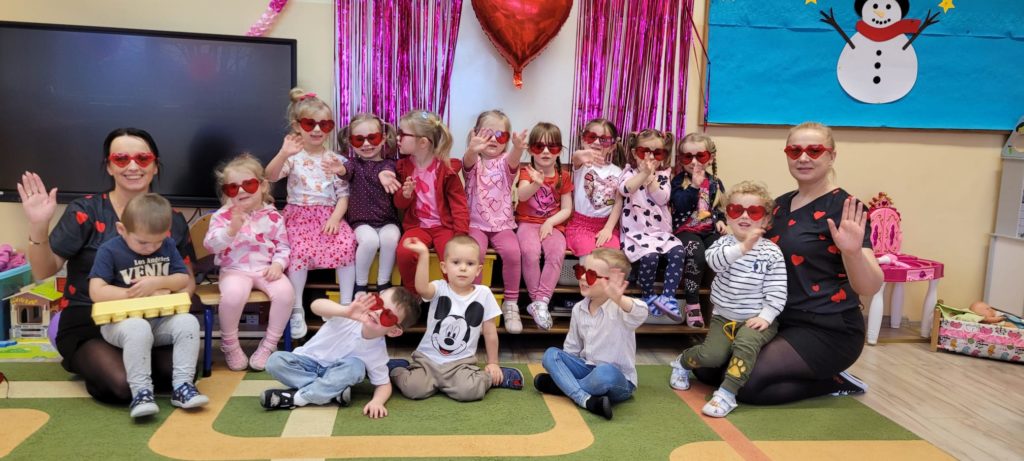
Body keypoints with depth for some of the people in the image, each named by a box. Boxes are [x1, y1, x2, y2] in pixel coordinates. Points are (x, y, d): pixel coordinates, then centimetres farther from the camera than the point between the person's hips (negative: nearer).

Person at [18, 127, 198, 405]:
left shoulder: (172, 220, 6)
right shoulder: (85, 211, -3)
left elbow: (187, 279, 12)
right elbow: (43, 272, -4)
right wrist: (38, 227, -21)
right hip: (88, 323, -3)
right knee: (124, 384, -29)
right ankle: (89, 363, 6)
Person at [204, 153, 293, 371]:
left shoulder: (273, 216, 5)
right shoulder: (222, 216, -1)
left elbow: (283, 246, 8)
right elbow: (211, 244, -13)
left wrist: (278, 264, -12)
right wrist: (231, 230, -29)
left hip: (266, 269, 2)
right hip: (235, 270, -2)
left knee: (285, 292, -26)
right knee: (233, 295, -33)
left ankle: (269, 344, -5)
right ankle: (229, 344, -4)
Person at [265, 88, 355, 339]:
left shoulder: (335, 159, 7)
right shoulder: (293, 156, 0)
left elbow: (343, 195, 6)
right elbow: (270, 176, -18)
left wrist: (335, 217, -12)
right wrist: (283, 154, -35)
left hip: (329, 215, 2)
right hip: (299, 215, -2)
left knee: (347, 245, -25)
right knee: (300, 250, -29)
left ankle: (346, 304, -11)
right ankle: (297, 310, -15)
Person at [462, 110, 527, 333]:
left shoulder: (505, 162, 3)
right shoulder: (473, 161, 2)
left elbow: (513, 160, -22)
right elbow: (469, 161, -25)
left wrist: (518, 148, -48)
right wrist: (473, 149, -51)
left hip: (502, 223, 1)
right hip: (475, 222, -1)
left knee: (512, 251, -26)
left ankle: (511, 304, -10)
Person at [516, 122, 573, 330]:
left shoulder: (563, 177, 6)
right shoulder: (527, 172, 0)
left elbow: (567, 209, 5)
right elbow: (522, 196, -23)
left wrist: (550, 222, -13)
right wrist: (536, 184, -45)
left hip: (553, 225, 1)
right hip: (528, 222, -1)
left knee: (557, 252, -30)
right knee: (530, 251, -32)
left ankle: (541, 302, -28)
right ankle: (537, 300, -19)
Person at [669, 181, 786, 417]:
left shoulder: (771, 252, -3)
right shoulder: (723, 243, 0)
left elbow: (776, 292, -6)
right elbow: (715, 260, -25)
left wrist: (765, 316, -18)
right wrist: (743, 247, -38)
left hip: (756, 319, -1)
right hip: (724, 317, 2)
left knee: (745, 343, -32)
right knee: (712, 354, -17)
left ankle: (727, 394, -29)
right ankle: (682, 361, 15)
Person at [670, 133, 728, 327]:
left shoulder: (715, 183, 14)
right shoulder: (678, 181, 1)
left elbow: (719, 207, 23)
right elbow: (679, 205, -16)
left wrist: (720, 220, 3)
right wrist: (694, 185, -21)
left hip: (709, 230, 4)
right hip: (686, 229, -4)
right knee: (697, 256, -34)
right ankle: (692, 304, -21)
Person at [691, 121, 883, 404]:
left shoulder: (844, 208, -14)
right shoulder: (781, 204, 8)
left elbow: (870, 289, -22)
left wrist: (853, 251, -42)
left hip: (827, 331, -8)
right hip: (778, 322, 8)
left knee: (742, 383, -21)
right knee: (706, 367, 2)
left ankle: (831, 382, 2)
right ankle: (811, 375, 13)